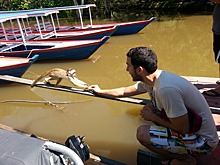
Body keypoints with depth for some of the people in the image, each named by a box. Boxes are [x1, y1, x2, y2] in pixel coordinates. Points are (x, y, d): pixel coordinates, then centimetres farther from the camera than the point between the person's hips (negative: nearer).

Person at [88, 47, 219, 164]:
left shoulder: (165, 89, -31)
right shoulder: (152, 79, -1)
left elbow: (183, 129, -24)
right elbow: (125, 91, 16)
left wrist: (153, 117, -11)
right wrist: (100, 91, 29)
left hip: (203, 141, -9)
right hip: (191, 127, 9)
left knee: (143, 133, -20)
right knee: (149, 109, 9)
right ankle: (167, 152, 13)